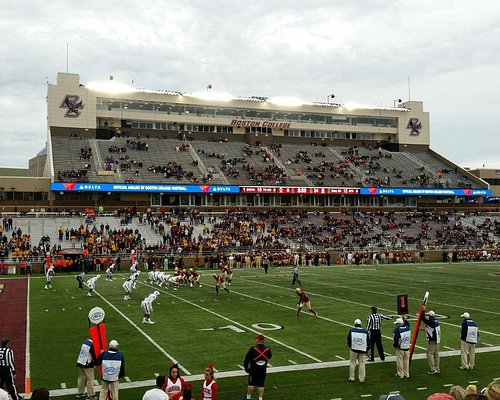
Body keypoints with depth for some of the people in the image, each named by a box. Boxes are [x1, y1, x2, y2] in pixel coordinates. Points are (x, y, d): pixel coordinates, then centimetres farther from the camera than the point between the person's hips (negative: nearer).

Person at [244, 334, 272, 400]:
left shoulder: (253, 349, -17)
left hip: (254, 369, -2)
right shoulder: (267, 349, -6)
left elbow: (247, 358, -11)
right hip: (263, 370, 2)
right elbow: (269, 357, 13)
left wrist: (246, 366, 2)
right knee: (261, 385, 10)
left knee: (251, 384, 10)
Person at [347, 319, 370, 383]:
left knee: (352, 363, 9)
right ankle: (362, 379, 9)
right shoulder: (365, 331, 2)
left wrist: (350, 346, 17)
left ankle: (352, 378, 13)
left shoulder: (352, 330, -4)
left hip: (353, 349, -1)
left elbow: (348, 339, 0)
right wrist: (367, 349, 18)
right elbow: (368, 341, 7)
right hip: (362, 350, 1)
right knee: (362, 364, 7)